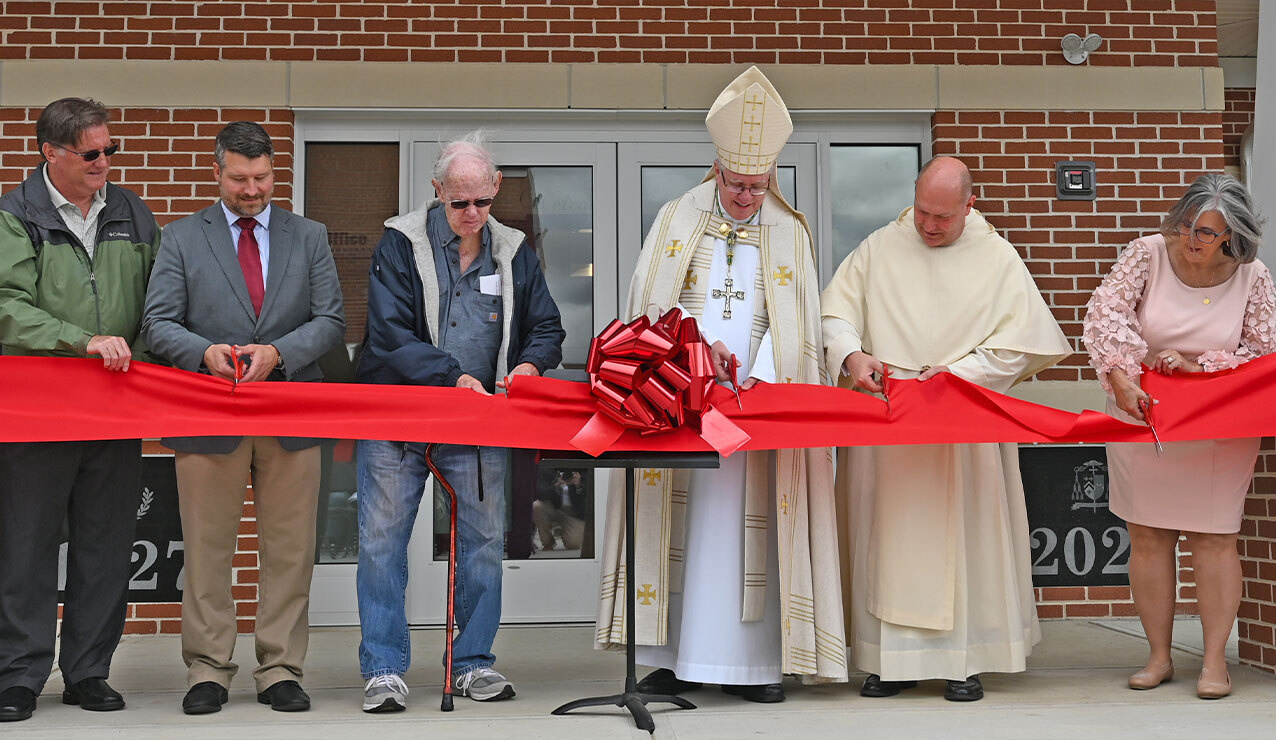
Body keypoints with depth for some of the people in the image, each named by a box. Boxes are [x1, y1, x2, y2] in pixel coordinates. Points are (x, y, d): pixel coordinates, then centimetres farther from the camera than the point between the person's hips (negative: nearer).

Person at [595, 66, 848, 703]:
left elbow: (794, 322, 0)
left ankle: (752, 663, -3)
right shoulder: (677, 220, 9)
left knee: (745, 524, -4)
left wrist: (763, 380, -15)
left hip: (756, 395, 0)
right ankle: (673, 658, 0)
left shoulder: (790, 234, 9)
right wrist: (698, 339, -16)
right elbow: (650, 299, 1)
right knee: (677, 521, -3)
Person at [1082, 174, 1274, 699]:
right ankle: (1159, 656, 15)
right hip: (1140, 417, 1)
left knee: (1213, 538, -1)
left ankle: (1215, 660, 8)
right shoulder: (1147, 255, -8)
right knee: (1147, 538, 5)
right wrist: (1122, 378, -29)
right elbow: (1105, 314, -16)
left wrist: (1194, 363, -15)